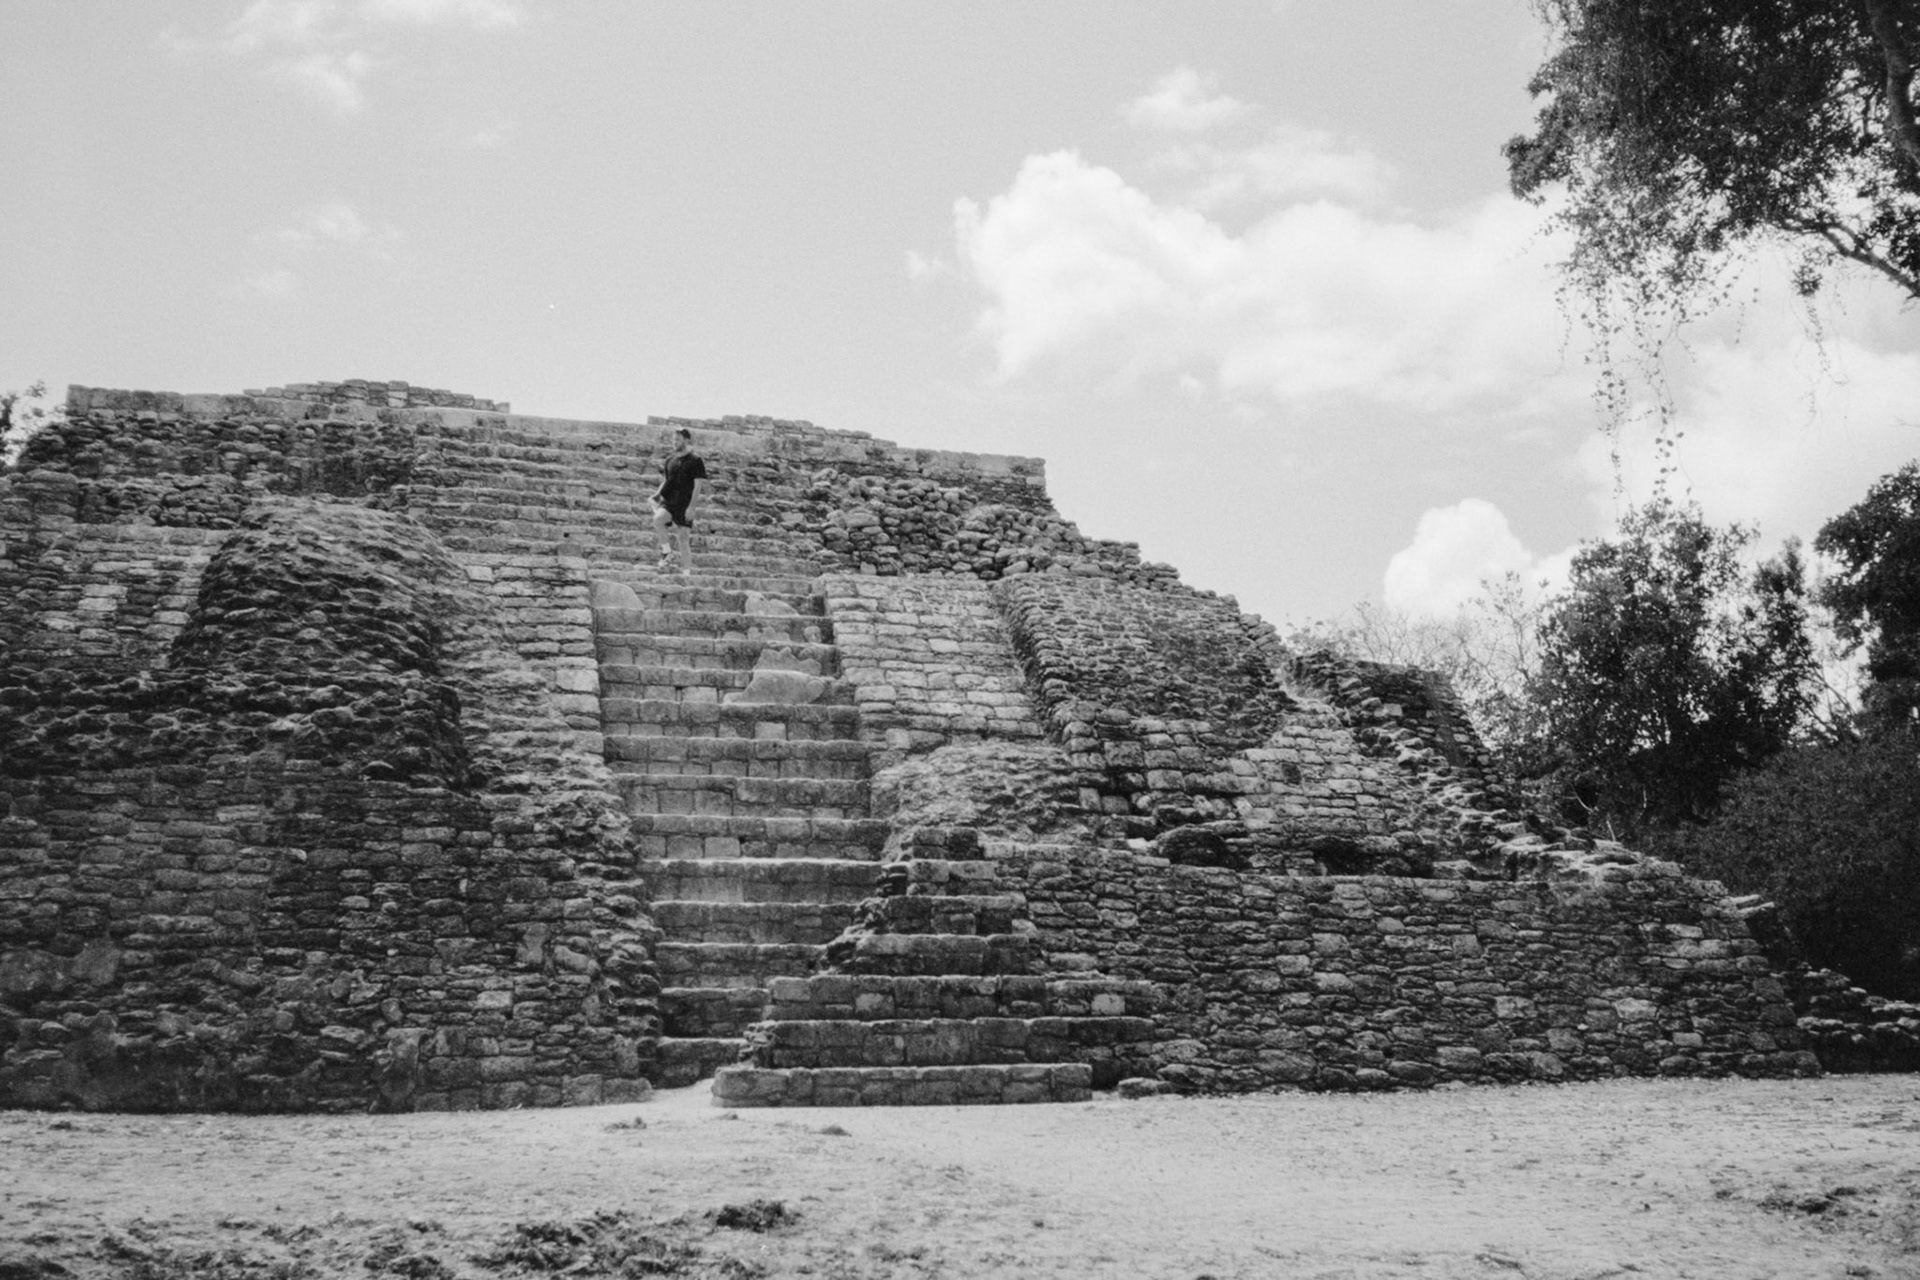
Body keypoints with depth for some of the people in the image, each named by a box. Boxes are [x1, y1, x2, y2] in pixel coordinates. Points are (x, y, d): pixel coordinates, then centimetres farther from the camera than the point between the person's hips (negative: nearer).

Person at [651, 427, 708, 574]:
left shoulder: (695, 460, -5)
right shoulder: (670, 459, 12)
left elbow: (698, 485, -9)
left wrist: (691, 507, -15)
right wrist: (657, 494, 6)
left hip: (684, 505, -4)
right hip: (668, 501, 4)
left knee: (683, 539, -2)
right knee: (658, 518, -27)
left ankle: (686, 571, 8)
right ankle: (667, 553, -13)